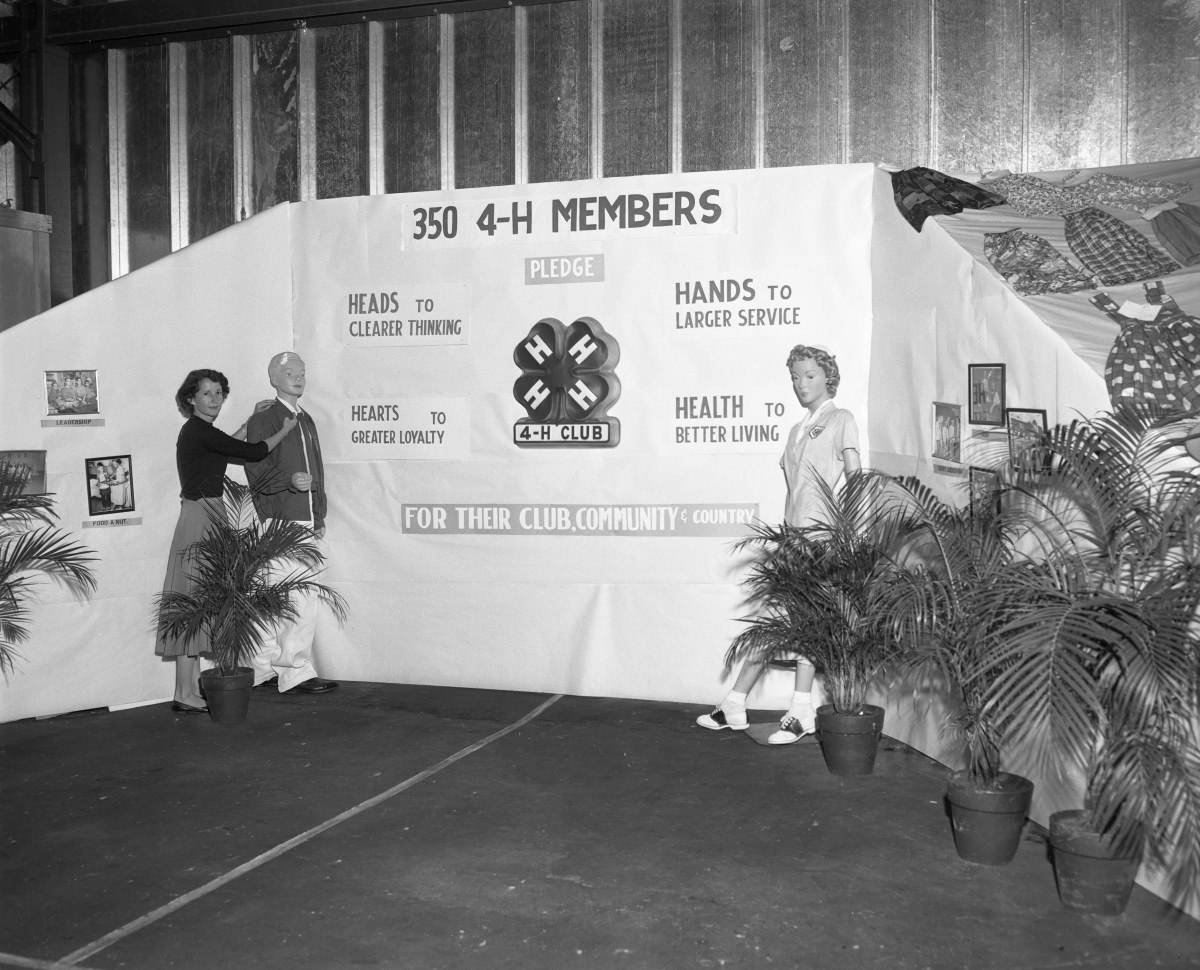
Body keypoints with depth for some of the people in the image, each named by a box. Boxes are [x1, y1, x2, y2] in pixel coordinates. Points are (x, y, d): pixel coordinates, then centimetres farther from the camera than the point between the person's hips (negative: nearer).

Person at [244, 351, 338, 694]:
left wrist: (319, 517, 19)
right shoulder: (262, 419, -4)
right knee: (303, 598, -12)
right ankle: (295, 671, -6)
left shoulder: (305, 419, 20)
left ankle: (264, 668, 20)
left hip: (305, 520, 8)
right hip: (280, 519, -8)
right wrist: (290, 480, -28)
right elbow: (257, 472, -11)